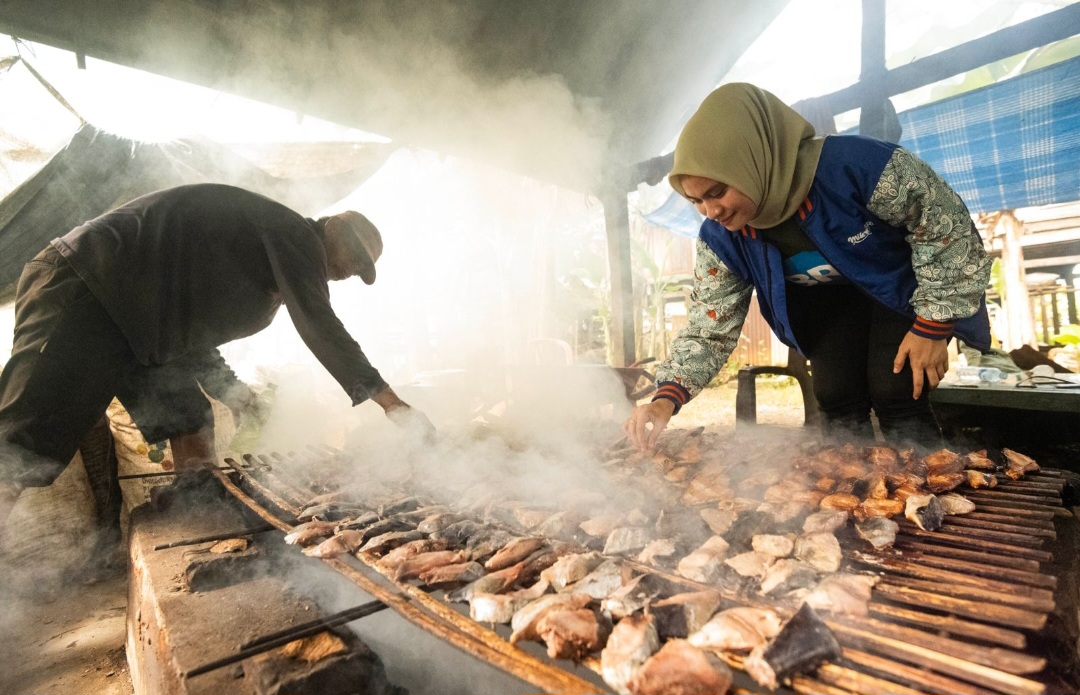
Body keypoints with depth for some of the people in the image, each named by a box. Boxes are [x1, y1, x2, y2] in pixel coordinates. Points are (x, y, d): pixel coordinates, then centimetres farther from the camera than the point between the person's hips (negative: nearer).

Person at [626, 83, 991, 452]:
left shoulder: (853, 164, -37)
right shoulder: (721, 239, -23)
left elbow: (947, 223, -22)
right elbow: (709, 330, -20)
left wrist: (933, 327, -20)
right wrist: (666, 399, -36)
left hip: (902, 285, -3)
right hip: (827, 299, 3)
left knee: (896, 398, -15)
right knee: (836, 400, -8)